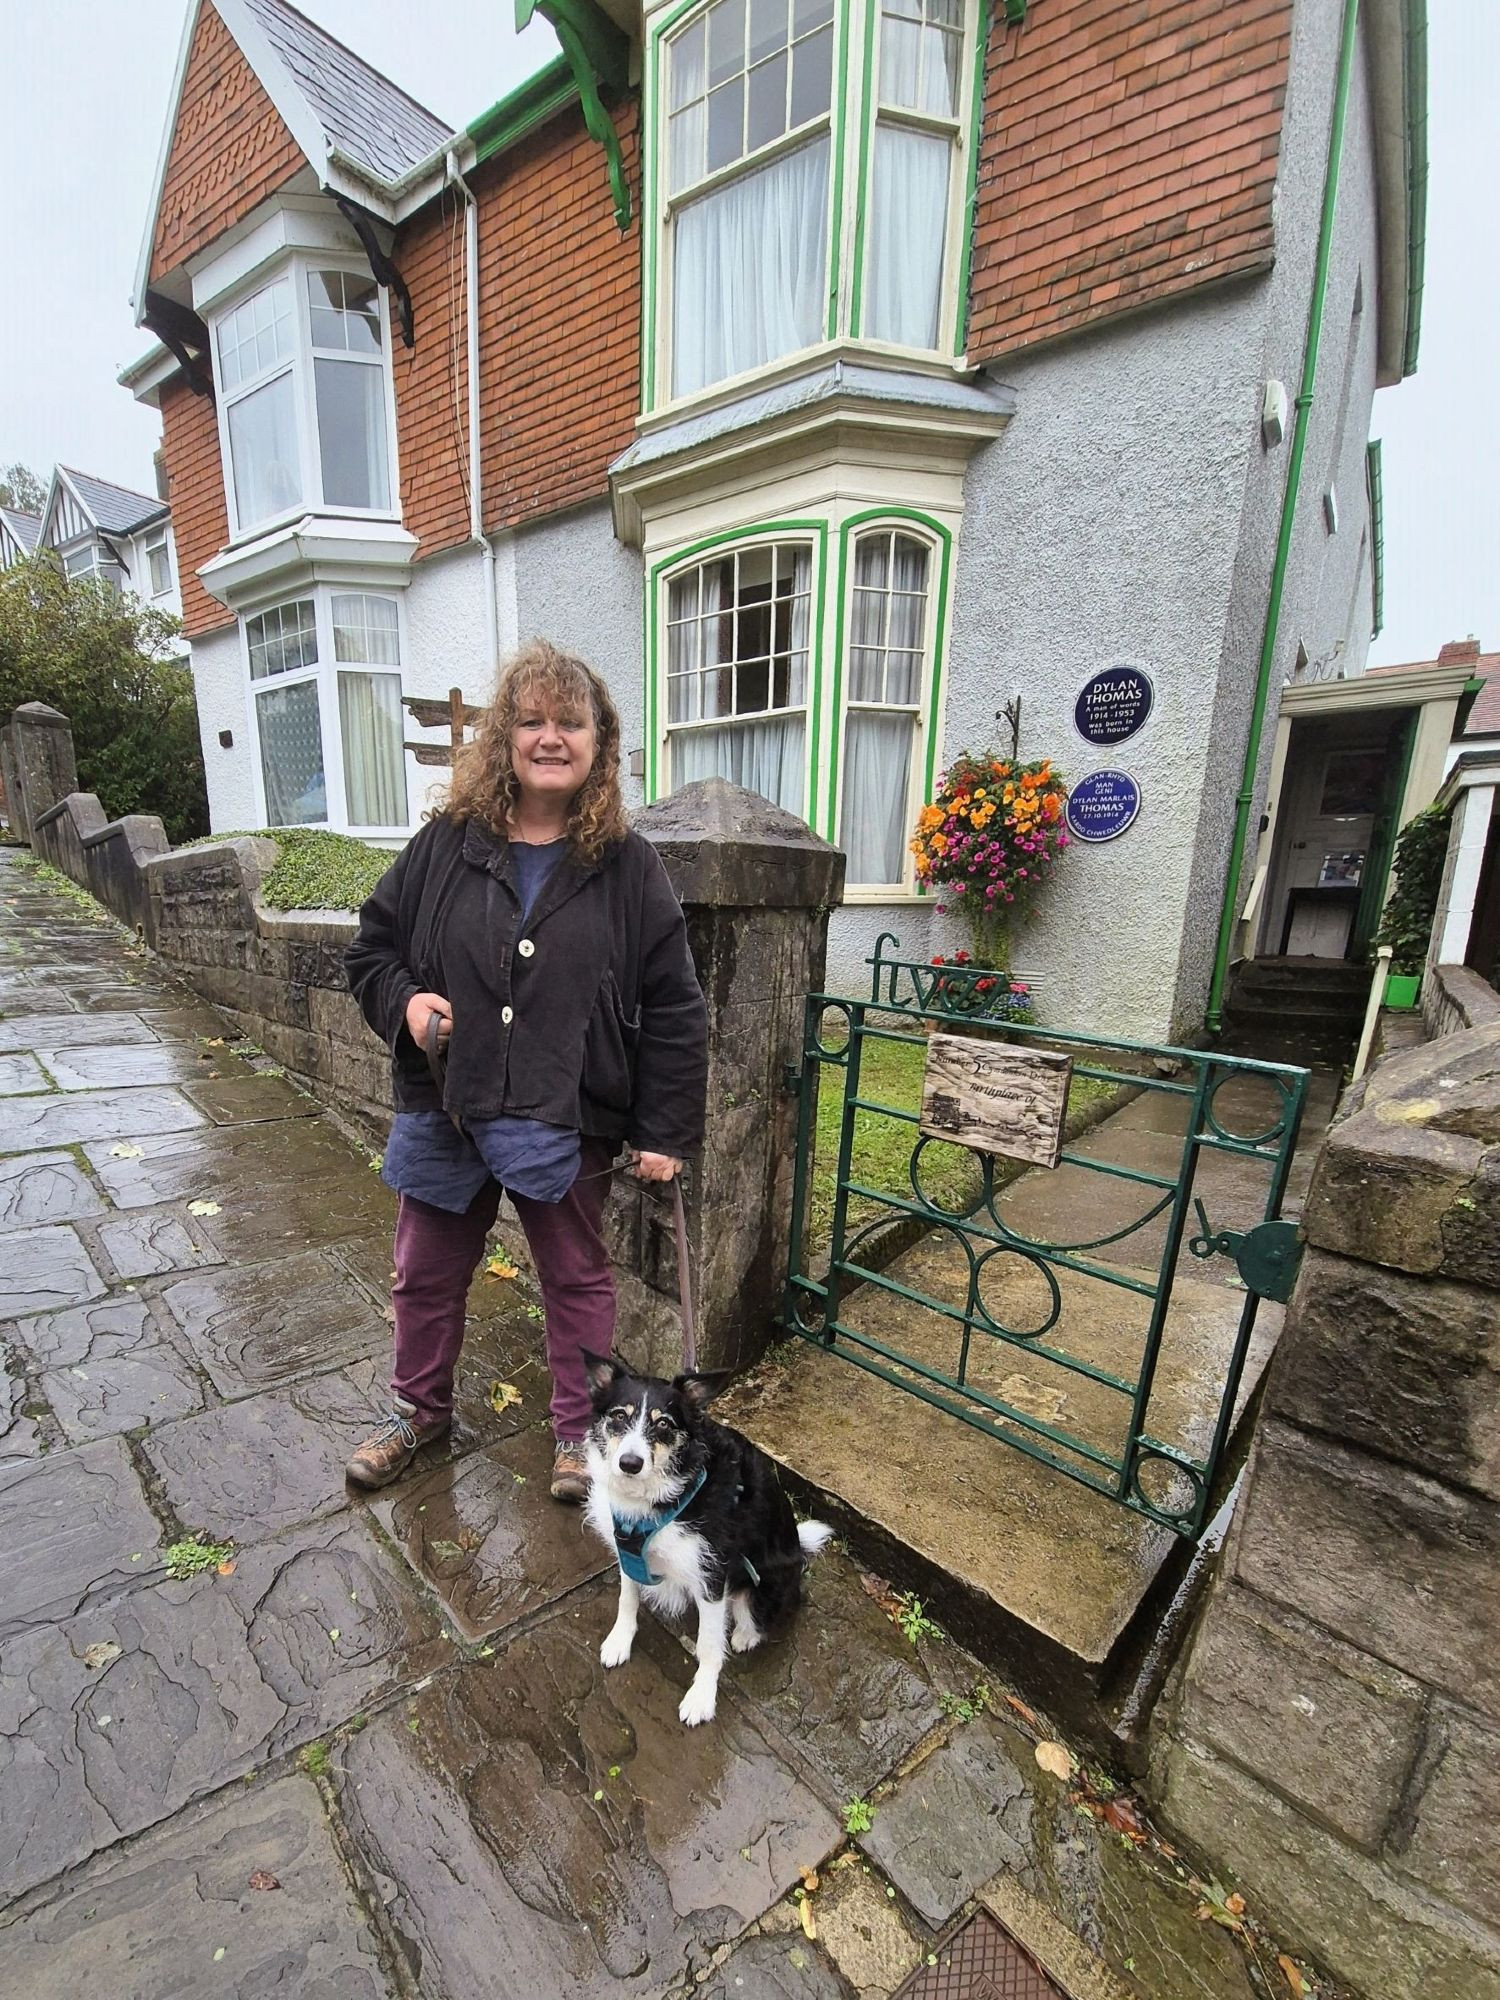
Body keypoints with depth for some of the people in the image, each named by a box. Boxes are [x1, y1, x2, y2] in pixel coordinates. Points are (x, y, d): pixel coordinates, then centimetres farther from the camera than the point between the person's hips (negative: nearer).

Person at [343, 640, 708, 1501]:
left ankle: (582, 1429, 42)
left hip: (568, 1120, -2)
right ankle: (420, 1407, 51)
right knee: (427, 1275, 22)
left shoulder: (627, 865, -7)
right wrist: (404, 1001, -12)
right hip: (445, 1110, 3)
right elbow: (372, 947, 10)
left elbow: (673, 1010, -7)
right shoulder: (446, 844, -2)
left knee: (578, 1279, 16)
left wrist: (667, 1131, -8)